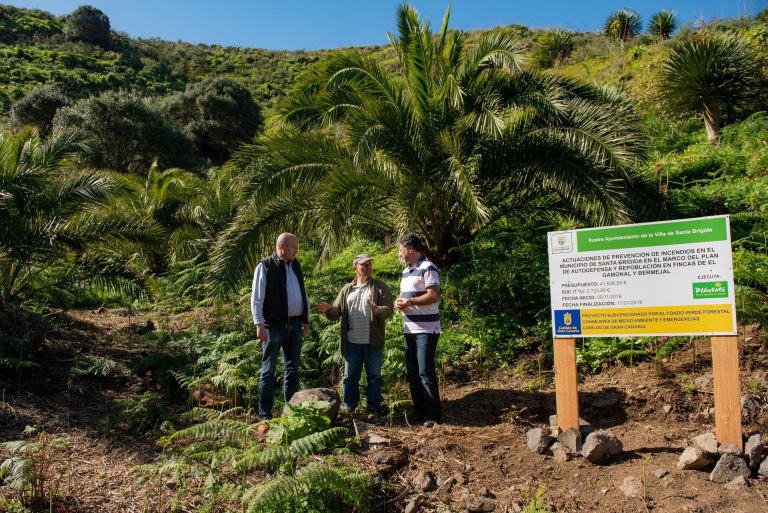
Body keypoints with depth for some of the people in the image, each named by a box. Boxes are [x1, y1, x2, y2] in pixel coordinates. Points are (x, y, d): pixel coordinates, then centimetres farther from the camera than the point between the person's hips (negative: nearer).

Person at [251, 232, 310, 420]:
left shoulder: (295, 265, 13)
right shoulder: (265, 267, -7)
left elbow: (303, 294, 18)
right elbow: (257, 298, -11)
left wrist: (306, 320, 16)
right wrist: (259, 325, -17)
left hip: (294, 325, 6)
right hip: (274, 327, -6)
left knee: (292, 369, 10)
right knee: (268, 370, 2)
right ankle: (265, 414, 9)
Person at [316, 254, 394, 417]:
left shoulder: (380, 287, 3)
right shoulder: (347, 290, 11)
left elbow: (388, 310, -6)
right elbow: (337, 312, 9)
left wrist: (378, 310, -28)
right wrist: (328, 309, -13)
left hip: (373, 342, -2)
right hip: (352, 342, 2)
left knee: (374, 376, 6)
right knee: (350, 376, 9)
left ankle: (373, 409, 17)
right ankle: (348, 408, 21)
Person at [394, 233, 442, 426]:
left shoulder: (427, 268, -10)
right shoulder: (406, 271, 18)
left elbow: (434, 295, -19)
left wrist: (410, 301, -18)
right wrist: (398, 301, 1)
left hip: (426, 329, -9)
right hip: (409, 329, 9)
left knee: (425, 372, -7)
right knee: (412, 373, 11)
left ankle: (434, 415, 3)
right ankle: (419, 412, 21)